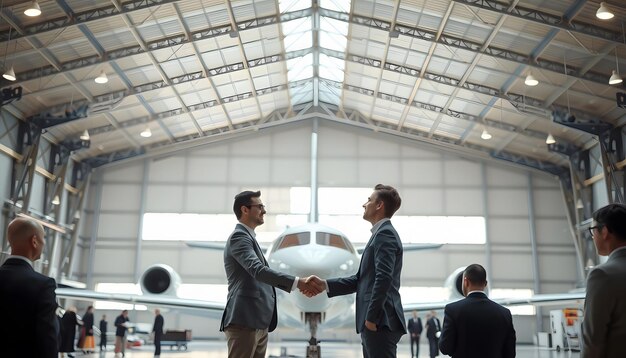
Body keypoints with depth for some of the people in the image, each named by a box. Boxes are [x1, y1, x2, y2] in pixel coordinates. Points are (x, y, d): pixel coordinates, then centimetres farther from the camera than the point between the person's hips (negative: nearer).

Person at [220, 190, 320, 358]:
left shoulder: (248, 237, 21)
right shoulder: (239, 236, -11)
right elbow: (258, 270, -26)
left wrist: (298, 285, 14)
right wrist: (297, 282, -28)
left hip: (258, 321, 10)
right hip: (244, 321, -10)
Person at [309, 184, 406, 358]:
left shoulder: (385, 233, -10)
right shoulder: (381, 233, 20)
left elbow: (384, 278, -21)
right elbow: (361, 279, 19)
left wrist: (371, 318, -20)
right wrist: (325, 284, 12)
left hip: (381, 322, -10)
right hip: (376, 322, 10)